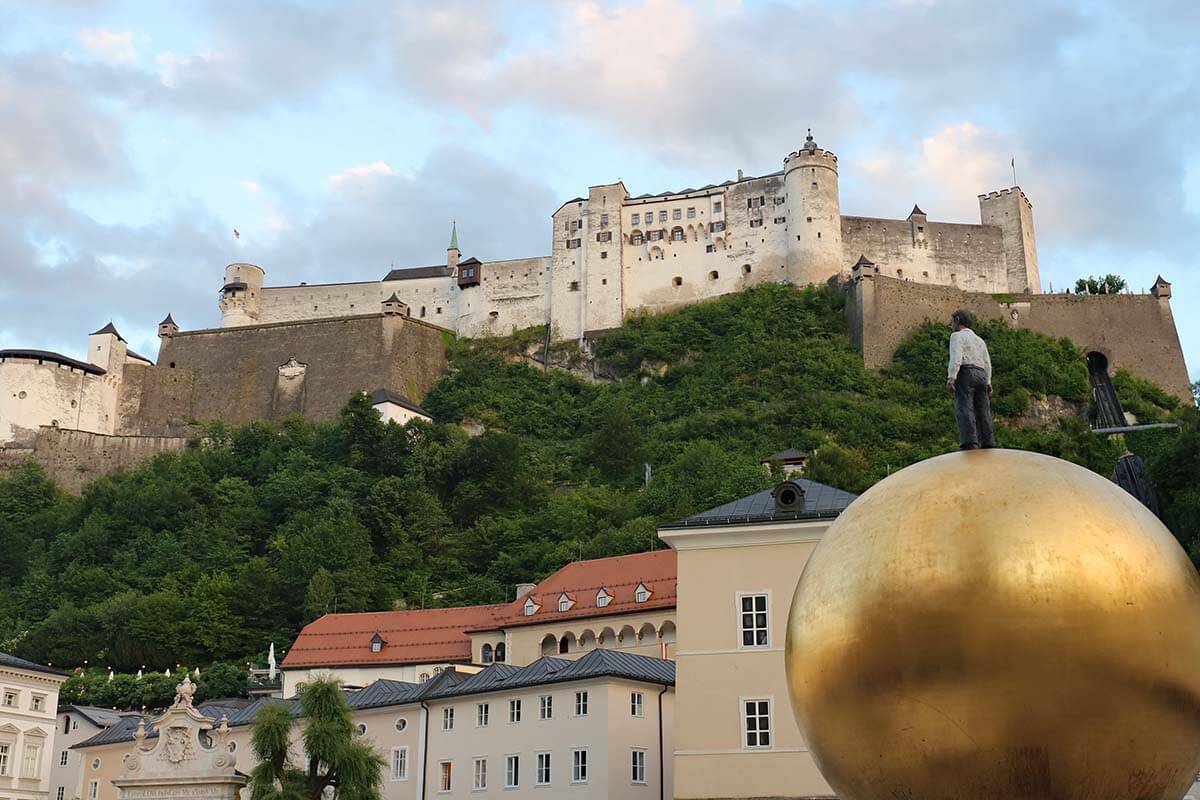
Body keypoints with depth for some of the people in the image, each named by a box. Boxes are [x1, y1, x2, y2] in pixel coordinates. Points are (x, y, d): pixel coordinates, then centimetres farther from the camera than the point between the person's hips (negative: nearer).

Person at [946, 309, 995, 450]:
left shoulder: (957, 336, 5)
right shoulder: (979, 340, 29)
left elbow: (956, 357, -11)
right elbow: (987, 362, 17)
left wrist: (951, 377, -20)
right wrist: (988, 382, 11)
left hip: (965, 373, -7)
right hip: (981, 375, 7)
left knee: (964, 409, -17)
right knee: (982, 410, 2)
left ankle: (970, 442, -32)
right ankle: (988, 444, -7)